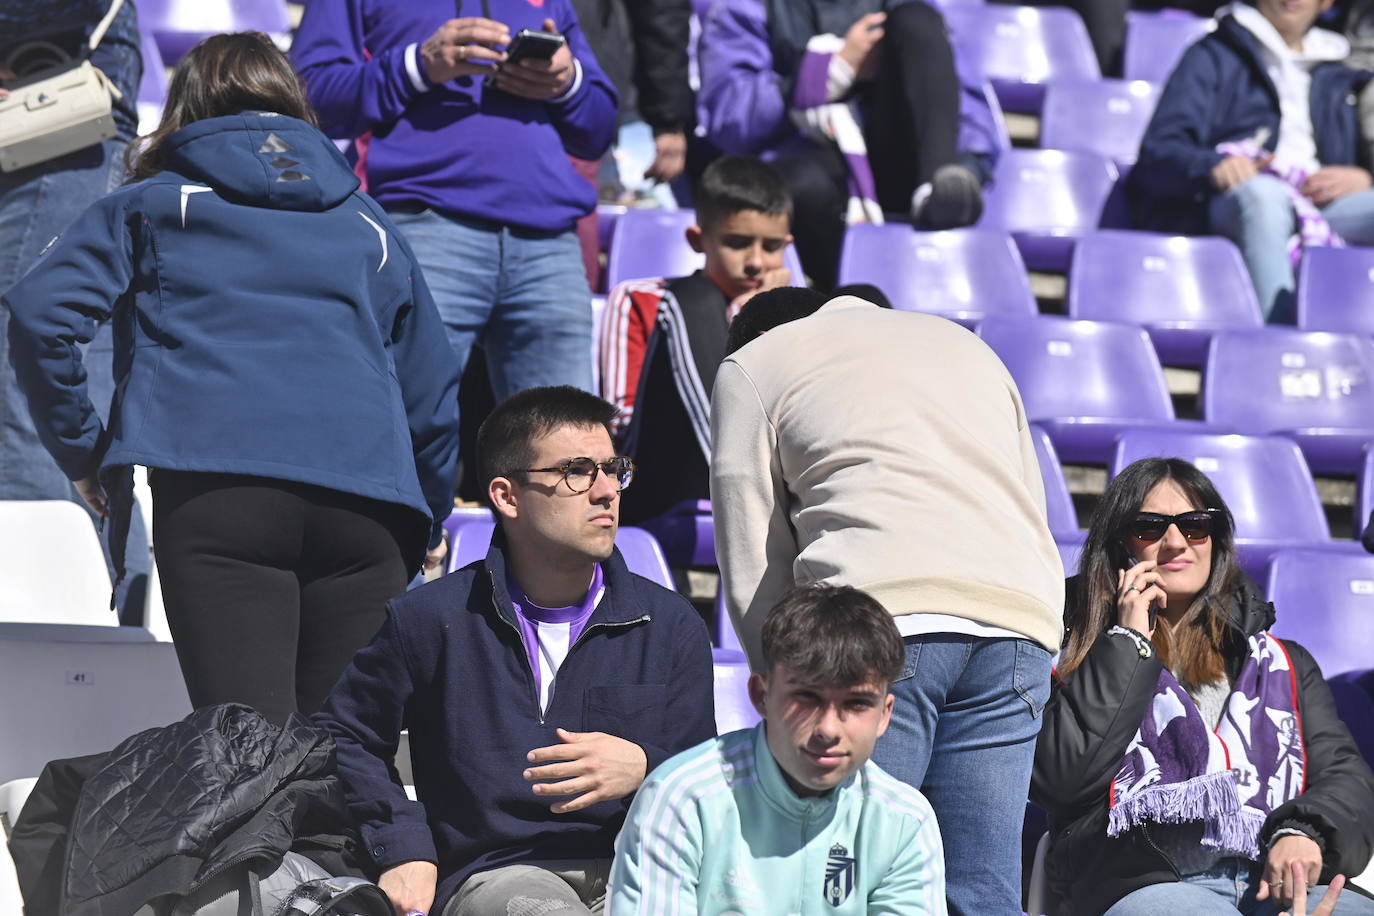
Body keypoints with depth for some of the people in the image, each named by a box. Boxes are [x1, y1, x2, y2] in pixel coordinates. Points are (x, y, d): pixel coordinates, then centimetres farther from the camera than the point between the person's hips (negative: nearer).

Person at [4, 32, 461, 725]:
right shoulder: (368, 225, 28)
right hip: (367, 505, 3)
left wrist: (80, 452, 15)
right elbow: (433, 397, 27)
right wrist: (427, 526, 40)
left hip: (211, 496, -3)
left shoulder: (147, 207, 20)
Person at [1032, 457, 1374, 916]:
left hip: (1280, 878, 3)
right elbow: (1059, 779, -1)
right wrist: (1128, 643, 6)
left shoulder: (1284, 664, 30)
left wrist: (1302, 831, -9)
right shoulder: (1078, 660, 19)